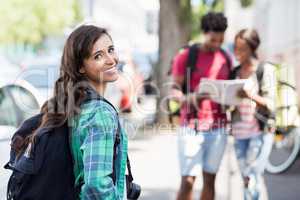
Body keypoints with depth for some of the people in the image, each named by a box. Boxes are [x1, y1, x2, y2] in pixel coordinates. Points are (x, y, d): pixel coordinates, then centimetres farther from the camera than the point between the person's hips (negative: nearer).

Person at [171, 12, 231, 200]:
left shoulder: (225, 58, 10)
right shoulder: (185, 56, -4)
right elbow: (174, 90, -6)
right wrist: (189, 99, -27)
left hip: (218, 127, 4)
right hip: (192, 127, -4)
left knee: (210, 179, 8)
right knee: (188, 180, -8)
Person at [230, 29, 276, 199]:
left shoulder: (265, 70, -3)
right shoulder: (235, 72, 13)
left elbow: (271, 105, -10)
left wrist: (251, 96, -29)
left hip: (260, 132, -5)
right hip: (239, 133, 5)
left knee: (251, 179, -14)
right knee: (246, 180, 5)